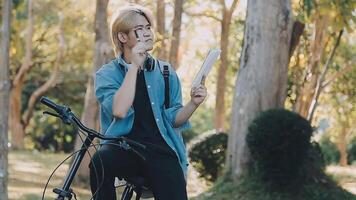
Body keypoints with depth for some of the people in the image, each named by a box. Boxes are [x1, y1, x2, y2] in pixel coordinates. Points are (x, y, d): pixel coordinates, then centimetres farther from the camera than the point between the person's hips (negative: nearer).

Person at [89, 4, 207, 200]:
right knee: (100, 160, -35)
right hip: (122, 147, -2)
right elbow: (119, 110, -13)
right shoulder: (107, 73, 5)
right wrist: (134, 66, -13)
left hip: (160, 149, 2)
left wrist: (193, 104, -9)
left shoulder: (166, 72, 14)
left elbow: (173, 119, 10)